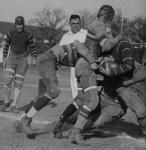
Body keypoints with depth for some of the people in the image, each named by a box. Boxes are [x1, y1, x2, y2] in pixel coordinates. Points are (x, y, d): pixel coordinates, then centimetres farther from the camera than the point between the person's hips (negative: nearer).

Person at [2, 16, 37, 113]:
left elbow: (32, 47, 2)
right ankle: (6, 102, 10)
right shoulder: (10, 34, 1)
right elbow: (6, 46, 10)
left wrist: (34, 58, -13)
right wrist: (4, 59, 4)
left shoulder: (28, 35, -4)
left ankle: (13, 106, 1)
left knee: (18, 84, -4)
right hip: (11, 59, 1)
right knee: (7, 82, -11)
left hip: (22, 61, -1)